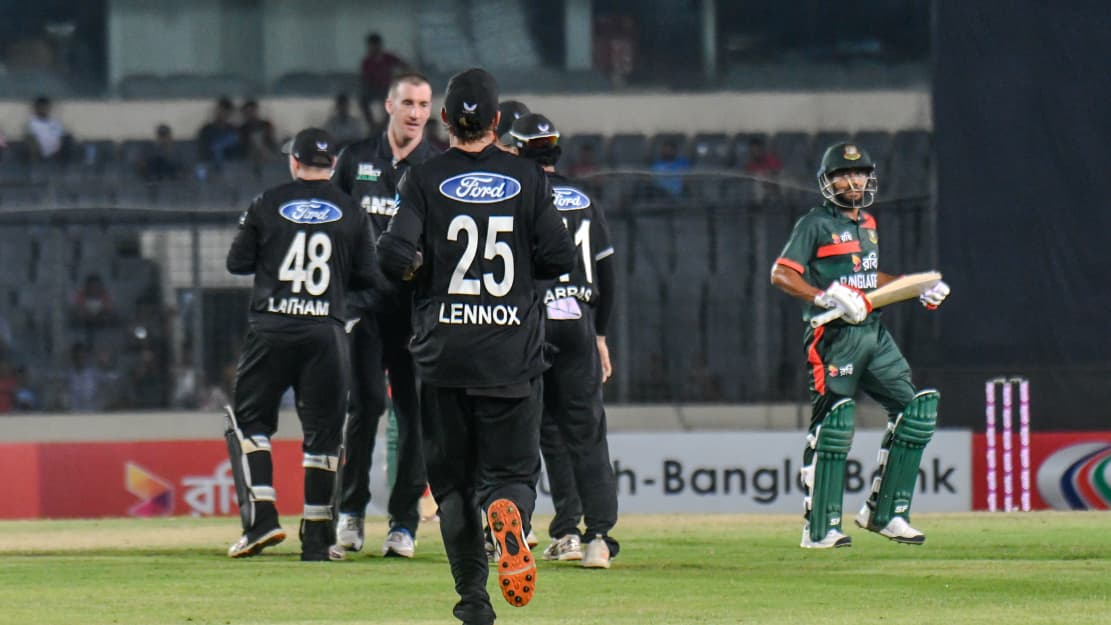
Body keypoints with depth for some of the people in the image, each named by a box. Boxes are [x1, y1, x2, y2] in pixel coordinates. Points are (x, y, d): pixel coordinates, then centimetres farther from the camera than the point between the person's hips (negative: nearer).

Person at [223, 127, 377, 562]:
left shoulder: (267, 204, 1)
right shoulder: (351, 212, 5)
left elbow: (237, 262, 4)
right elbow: (367, 276, 6)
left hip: (271, 329, -1)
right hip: (326, 331, 1)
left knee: (250, 417, 11)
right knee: (322, 431, 5)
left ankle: (261, 516, -4)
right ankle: (316, 537, 4)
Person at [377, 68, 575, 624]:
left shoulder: (425, 179, -1)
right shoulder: (526, 177, 3)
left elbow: (395, 255, -11)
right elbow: (559, 257, 1)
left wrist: (419, 268, 10)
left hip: (443, 349, 0)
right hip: (511, 352, 0)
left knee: (451, 477, 10)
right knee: (511, 469, 4)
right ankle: (507, 510, -31)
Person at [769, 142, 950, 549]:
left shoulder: (867, 224, 19)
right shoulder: (816, 224, -4)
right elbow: (781, 275, -12)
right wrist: (826, 297, -25)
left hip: (873, 333, 8)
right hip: (834, 336, -8)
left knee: (916, 411, 2)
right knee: (834, 424, -11)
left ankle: (884, 513, 9)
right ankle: (820, 529, -7)